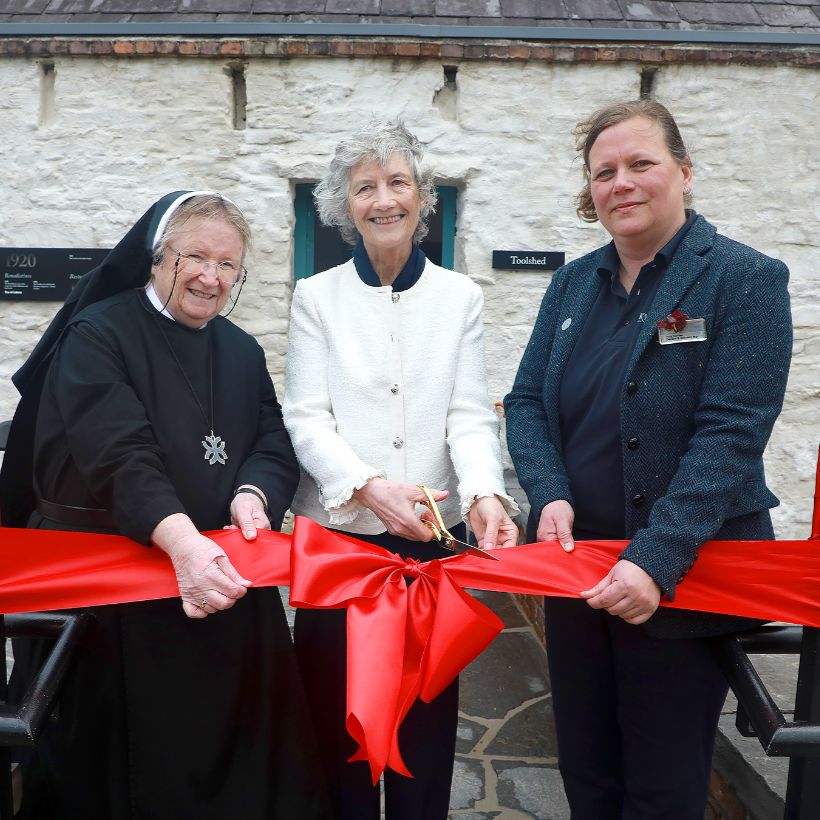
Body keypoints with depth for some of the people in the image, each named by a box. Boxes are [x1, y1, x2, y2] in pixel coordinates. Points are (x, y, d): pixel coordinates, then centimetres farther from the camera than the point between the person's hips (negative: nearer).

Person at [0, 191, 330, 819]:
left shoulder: (242, 352, 12)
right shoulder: (97, 336, -7)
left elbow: (274, 444, 4)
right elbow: (121, 457, -21)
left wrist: (252, 494, -19)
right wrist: (182, 541, -36)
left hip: (223, 581, 5)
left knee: (229, 742, 10)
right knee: (129, 756, 6)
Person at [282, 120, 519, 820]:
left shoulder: (459, 296, 7)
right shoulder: (317, 297, 5)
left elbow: (469, 415, -1)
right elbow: (306, 417, -4)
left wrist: (483, 493, -20)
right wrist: (367, 486, -22)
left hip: (434, 537, 1)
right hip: (336, 530, 0)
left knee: (427, 714, 8)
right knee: (338, 714, 7)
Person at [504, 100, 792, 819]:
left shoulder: (745, 279, -9)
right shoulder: (574, 283, 7)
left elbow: (732, 434, -18)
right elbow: (527, 402, 3)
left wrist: (654, 560, -27)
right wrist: (549, 495, -16)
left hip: (683, 582, -4)